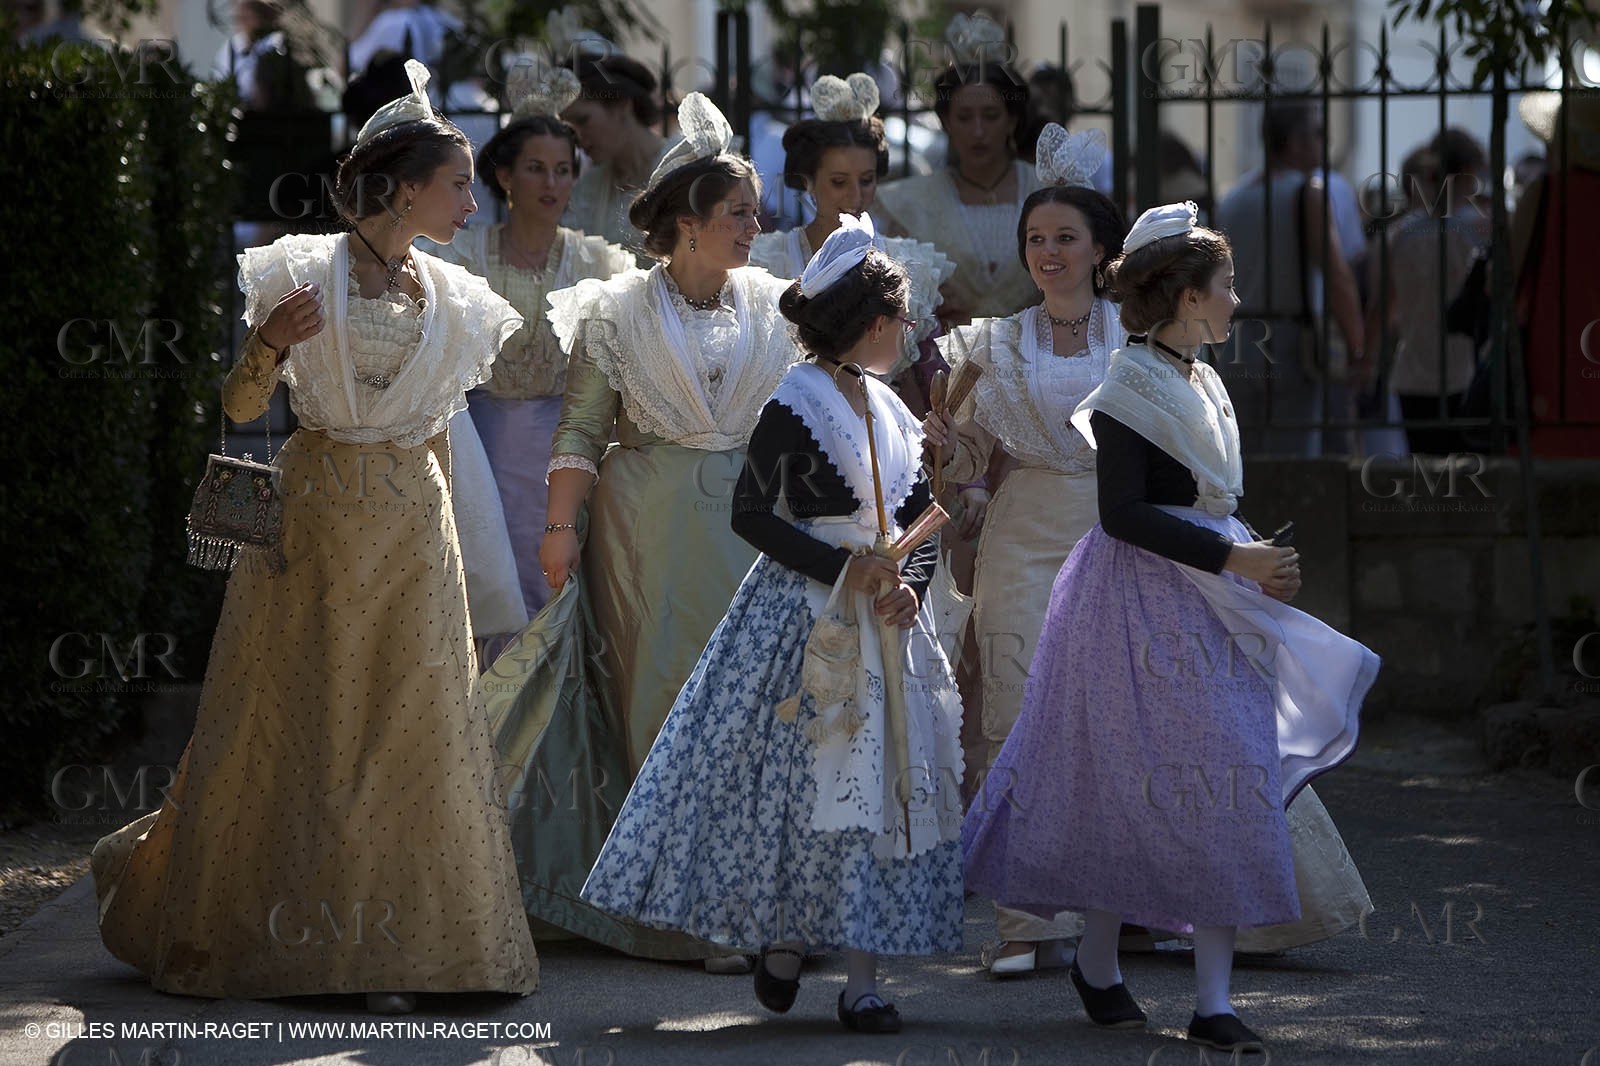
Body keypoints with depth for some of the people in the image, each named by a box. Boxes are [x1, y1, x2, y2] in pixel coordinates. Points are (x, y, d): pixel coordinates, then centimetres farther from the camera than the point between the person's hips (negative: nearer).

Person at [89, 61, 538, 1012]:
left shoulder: (449, 297, 8)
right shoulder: (304, 272, -5)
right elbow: (242, 407, -5)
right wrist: (271, 345, -24)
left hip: (412, 526, 4)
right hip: (316, 514, -4)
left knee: (407, 730, 1)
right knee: (287, 720, 3)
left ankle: (390, 949, 7)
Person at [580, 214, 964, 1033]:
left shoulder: (890, 411, 13)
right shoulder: (796, 405, -9)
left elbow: (922, 524, 14)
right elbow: (752, 513, -13)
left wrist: (907, 587, -5)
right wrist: (844, 566, -18)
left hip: (882, 625, 7)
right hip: (805, 620, -7)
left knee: (882, 787, 2)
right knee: (796, 778, -5)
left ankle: (862, 978, 2)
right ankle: (783, 939, 14)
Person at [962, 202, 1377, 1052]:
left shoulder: (1199, 383, 14)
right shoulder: (1131, 388, -13)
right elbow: (1122, 513, -20)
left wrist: (1258, 562, 10)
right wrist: (1231, 557, -20)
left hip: (1211, 602, 8)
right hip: (1142, 608, -8)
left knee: (1225, 790, 1)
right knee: (1132, 786, -1)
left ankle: (1213, 1001, 0)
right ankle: (1097, 962, 18)